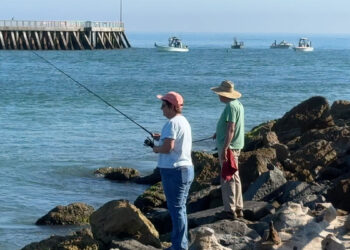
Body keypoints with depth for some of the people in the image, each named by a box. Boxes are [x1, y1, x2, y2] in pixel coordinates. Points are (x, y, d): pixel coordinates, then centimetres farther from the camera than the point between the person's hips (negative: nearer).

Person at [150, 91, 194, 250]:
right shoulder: (184, 121, 14)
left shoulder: (172, 123, -16)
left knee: (176, 209, -5)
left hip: (174, 171, -10)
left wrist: (156, 149, -5)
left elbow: (168, 147, -24)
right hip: (187, 169, 10)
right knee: (180, 208, 16)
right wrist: (162, 138, 14)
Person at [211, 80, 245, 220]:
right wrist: (219, 133, 26)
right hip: (236, 146, 10)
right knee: (234, 177, 16)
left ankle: (230, 210, -5)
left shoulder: (230, 106, -18)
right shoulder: (238, 104, 13)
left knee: (227, 179, -7)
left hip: (229, 147, -10)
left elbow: (231, 129, -24)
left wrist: (224, 148, -25)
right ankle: (238, 208, 22)